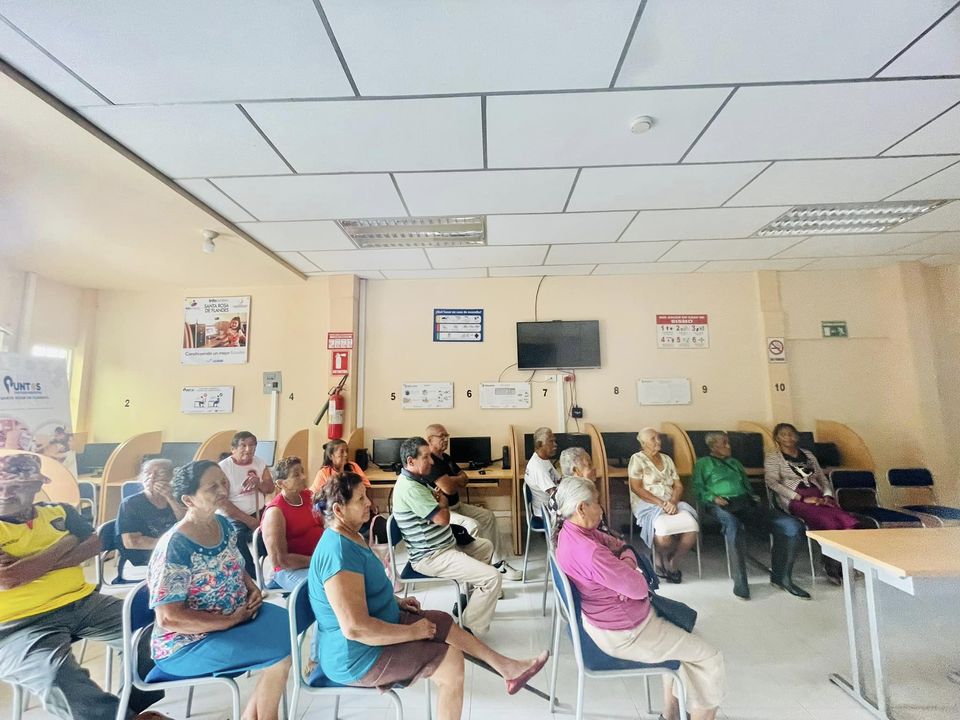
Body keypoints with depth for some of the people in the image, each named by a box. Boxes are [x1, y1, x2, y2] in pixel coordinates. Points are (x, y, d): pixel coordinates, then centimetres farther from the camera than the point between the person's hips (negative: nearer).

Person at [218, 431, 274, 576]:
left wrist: (258, 482, -17)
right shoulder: (224, 467, -11)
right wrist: (248, 520, -14)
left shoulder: (259, 463, 3)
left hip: (257, 514, 4)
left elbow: (270, 488, 7)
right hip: (233, 519, -4)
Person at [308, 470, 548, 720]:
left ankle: (506, 666, 24)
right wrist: (411, 632, -21)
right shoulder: (339, 552, -31)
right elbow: (355, 628, -33)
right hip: (356, 655, -10)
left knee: (443, 622, 11)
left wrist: (396, 601, 7)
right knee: (451, 660, -11)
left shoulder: (351, 536, 2)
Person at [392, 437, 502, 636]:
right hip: (431, 557, -11)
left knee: (486, 546, 26)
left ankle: (469, 598, 31)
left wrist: (439, 500, -8)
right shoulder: (409, 488, -26)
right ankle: (469, 631, -2)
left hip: (444, 545, 11)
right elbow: (442, 518, -25)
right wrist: (443, 503, -4)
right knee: (493, 577, -18)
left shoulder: (416, 480, 7)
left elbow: (438, 496, 16)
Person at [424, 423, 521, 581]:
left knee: (488, 516, 3)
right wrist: (458, 479, -5)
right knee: (472, 525, -28)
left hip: (456, 505, 10)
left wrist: (451, 481, -11)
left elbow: (465, 479, 11)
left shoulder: (446, 458, 12)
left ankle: (497, 562, 9)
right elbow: (448, 488, -28)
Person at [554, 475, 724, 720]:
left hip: (603, 617, 9)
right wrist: (627, 568, -6)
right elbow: (640, 589, -24)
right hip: (622, 632, -9)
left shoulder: (572, 531, -6)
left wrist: (626, 567, -15)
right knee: (710, 658, 5)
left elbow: (621, 546, 4)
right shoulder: (589, 552, -36)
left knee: (679, 634, 28)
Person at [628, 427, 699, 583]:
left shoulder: (667, 459, 17)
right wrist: (661, 503, -17)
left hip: (672, 503, 5)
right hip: (647, 505, -5)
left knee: (692, 526, -24)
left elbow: (678, 486, 11)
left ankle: (673, 562, 1)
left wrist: (673, 502, -10)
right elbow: (636, 488, -9)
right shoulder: (637, 459, -1)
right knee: (664, 529, -34)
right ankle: (662, 561, 1)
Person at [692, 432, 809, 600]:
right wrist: (713, 497, -11)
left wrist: (754, 497, 8)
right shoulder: (703, 463, 16)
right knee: (734, 526, -42)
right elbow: (698, 488, 7)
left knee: (794, 526, -15)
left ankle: (781, 577, -2)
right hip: (722, 506, -6)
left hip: (746, 502, 6)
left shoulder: (735, 462, 34)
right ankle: (740, 581, -27)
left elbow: (747, 484, 30)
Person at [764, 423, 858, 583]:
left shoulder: (807, 454, 24)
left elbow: (823, 478, 22)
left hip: (818, 496, 5)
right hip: (795, 500, -5)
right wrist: (802, 498, -14)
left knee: (850, 522, -25)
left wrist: (827, 495, 2)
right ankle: (832, 568, -12)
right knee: (831, 524, -31)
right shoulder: (772, 457, 5)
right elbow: (772, 483, -7)